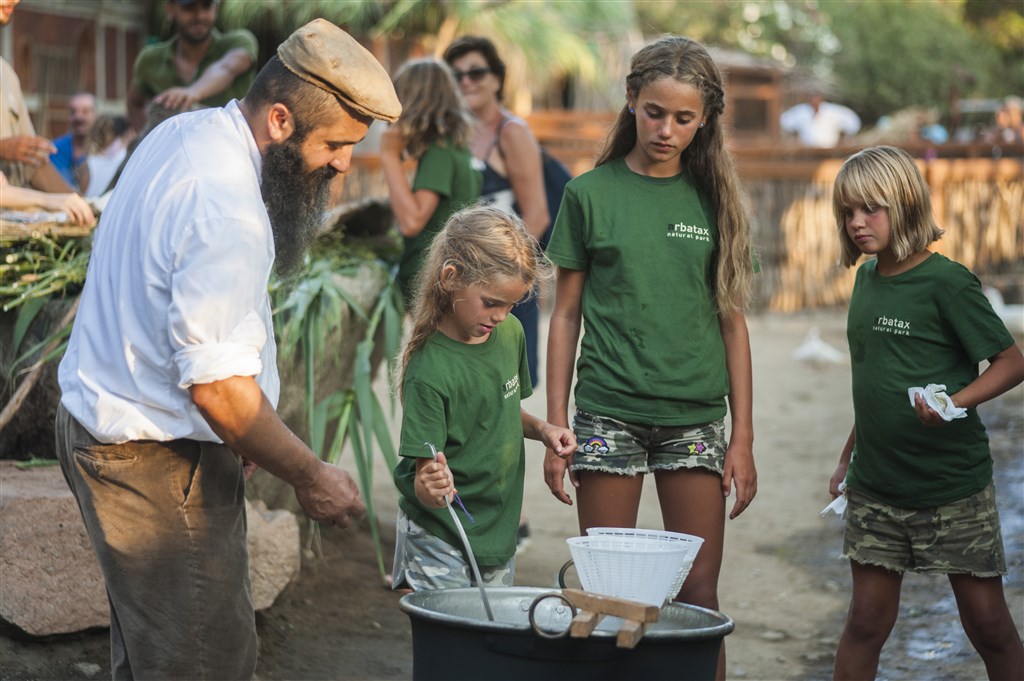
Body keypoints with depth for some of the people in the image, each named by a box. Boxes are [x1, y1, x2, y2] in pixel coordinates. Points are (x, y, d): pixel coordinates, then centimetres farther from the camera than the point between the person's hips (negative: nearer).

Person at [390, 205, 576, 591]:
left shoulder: (510, 332, 1)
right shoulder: (429, 370, -21)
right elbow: (423, 467, -23)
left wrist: (540, 429, 1)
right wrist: (429, 487, -43)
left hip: (499, 529, 7)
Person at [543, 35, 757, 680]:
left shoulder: (712, 198, 6)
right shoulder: (592, 193, 2)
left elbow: (732, 319, 8)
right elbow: (566, 316, 6)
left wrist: (743, 437, 3)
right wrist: (556, 430, 1)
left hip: (696, 417, 1)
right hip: (610, 415, -1)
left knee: (698, 594, 1)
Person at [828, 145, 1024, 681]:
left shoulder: (947, 281, -12)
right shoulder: (868, 277, 8)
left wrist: (956, 404, -26)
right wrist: (848, 457, 19)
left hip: (953, 484, -5)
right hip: (875, 485, 5)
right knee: (867, 621, 6)